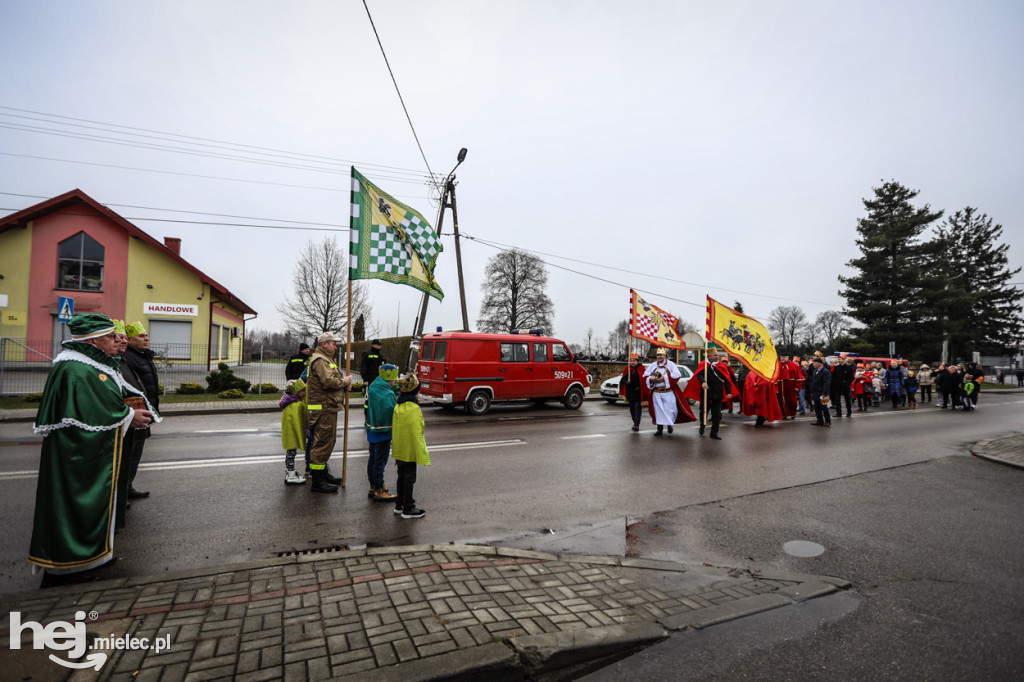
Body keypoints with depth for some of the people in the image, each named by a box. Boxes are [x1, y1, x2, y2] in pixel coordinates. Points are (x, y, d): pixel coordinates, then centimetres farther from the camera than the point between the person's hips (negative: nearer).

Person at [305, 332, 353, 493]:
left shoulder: (327, 359, 22)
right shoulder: (320, 360, -14)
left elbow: (334, 381, 23)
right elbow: (328, 382, -26)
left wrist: (345, 383, 3)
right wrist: (344, 382, -10)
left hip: (329, 408, 11)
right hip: (323, 409, -11)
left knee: (328, 441, 20)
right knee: (323, 443, -7)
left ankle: (323, 472, 34)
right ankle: (317, 481, -1)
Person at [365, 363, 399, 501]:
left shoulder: (372, 388, 2)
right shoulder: (388, 394, -24)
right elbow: (395, 413, -22)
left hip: (372, 430, 9)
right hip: (383, 432, -9)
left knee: (373, 458, 18)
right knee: (380, 461, 1)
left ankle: (373, 487, 30)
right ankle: (379, 490, 10)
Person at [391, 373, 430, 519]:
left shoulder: (398, 406, 3)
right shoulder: (414, 408, -22)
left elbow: (394, 428, 11)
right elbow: (417, 433, -21)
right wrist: (422, 455, -16)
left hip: (399, 450, 8)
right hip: (410, 451, -8)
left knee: (401, 476, 20)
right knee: (409, 478, 4)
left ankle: (399, 505, 31)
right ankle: (407, 509, 13)